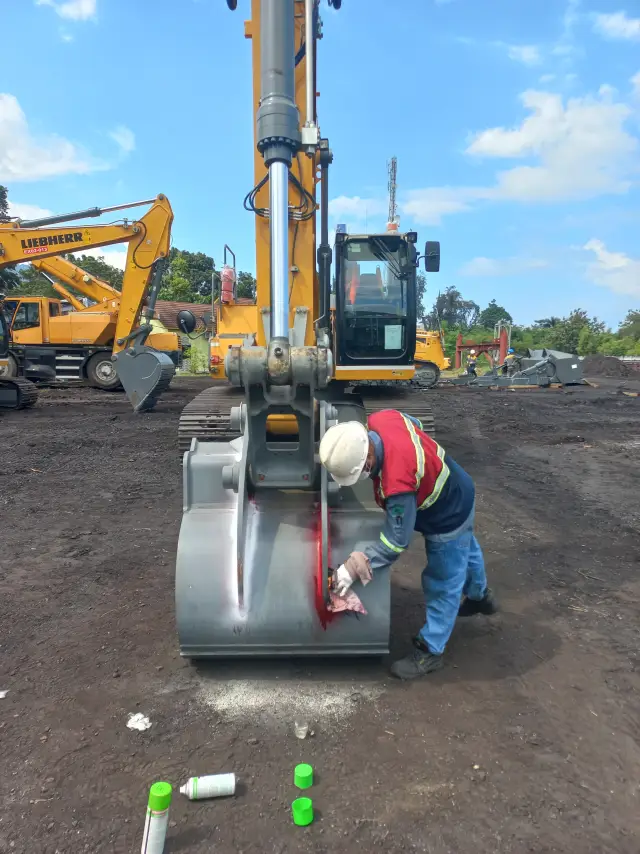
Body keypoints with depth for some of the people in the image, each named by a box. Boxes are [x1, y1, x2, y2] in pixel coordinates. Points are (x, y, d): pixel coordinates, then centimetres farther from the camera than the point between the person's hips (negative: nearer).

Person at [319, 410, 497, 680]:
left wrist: (353, 569, -25)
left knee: (442, 587, 10)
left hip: (448, 518, -9)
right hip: (457, 490, 9)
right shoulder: (380, 419, -22)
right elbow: (415, 423, 2)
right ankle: (480, 596, 63)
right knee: (465, 551, 35)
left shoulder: (397, 483, -45)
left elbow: (396, 542, -31)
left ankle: (429, 652, 29)